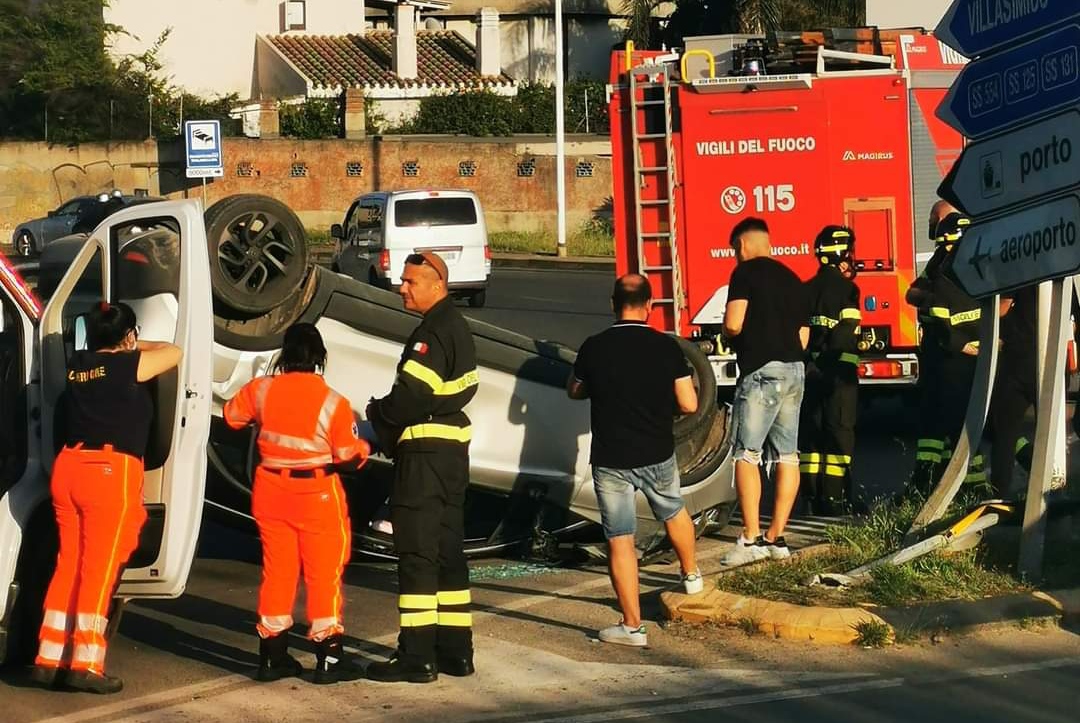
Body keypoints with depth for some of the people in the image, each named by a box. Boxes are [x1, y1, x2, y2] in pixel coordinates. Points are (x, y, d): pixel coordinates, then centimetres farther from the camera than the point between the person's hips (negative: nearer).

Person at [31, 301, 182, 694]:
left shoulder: (77, 364, 13)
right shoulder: (129, 365, -4)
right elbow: (174, 353, 14)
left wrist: (126, 350, 39)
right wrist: (137, 347, 27)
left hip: (68, 466, 6)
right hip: (111, 470, -6)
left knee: (69, 562, 12)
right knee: (100, 567, -4)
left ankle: (50, 659, 11)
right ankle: (85, 665, -6)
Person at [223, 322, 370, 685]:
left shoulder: (261, 389, -6)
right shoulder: (333, 402, -16)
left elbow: (231, 416, 12)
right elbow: (350, 457, -11)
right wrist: (365, 447, 11)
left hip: (271, 492, 4)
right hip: (318, 495, -4)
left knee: (276, 570, 13)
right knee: (323, 574, 5)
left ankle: (272, 656, 17)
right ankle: (329, 658, 6)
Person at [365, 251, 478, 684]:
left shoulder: (432, 333, -17)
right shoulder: (457, 328, 15)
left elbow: (412, 394, -25)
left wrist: (379, 413, -5)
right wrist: (390, 416, 9)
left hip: (424, 453, -10)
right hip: (453, 449, 10)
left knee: (417, 555, -6)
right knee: (448, 553, 14)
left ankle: (416, 656, -4)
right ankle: (455, 651, 19)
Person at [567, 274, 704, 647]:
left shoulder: (594, 348, -8)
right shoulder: (666, 347, -8)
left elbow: (574, 391, 10)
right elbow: (688, 404, -5)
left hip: (610, 459, -1)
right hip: (657, 455, 2)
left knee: (620, 539, 2)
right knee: (674, 510, 29)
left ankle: (632, 625, 2)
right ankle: (691, 574, 50)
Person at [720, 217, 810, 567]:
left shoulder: (746, 272, -4)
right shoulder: (791, 278, 18)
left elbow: (733, 324, -13)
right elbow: (803, 336, 18)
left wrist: (728, 333, 7)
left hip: (761, 370, -7)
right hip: (795, 369, 8)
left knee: (746, 454, -6)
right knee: (788, 455, 9)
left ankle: (751, 538, -13)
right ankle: (777, 537, 12)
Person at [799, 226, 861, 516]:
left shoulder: (806, 290, 9)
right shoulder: (846, 288, -9)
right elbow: (845, 336, -18)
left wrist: (804, 364, 13)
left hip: (810, 371, 6)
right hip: (838, 372, -6)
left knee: (811, 431, 10)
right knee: (839, 432, -2)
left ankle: (813, 495, 12)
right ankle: (835, 497, -5)